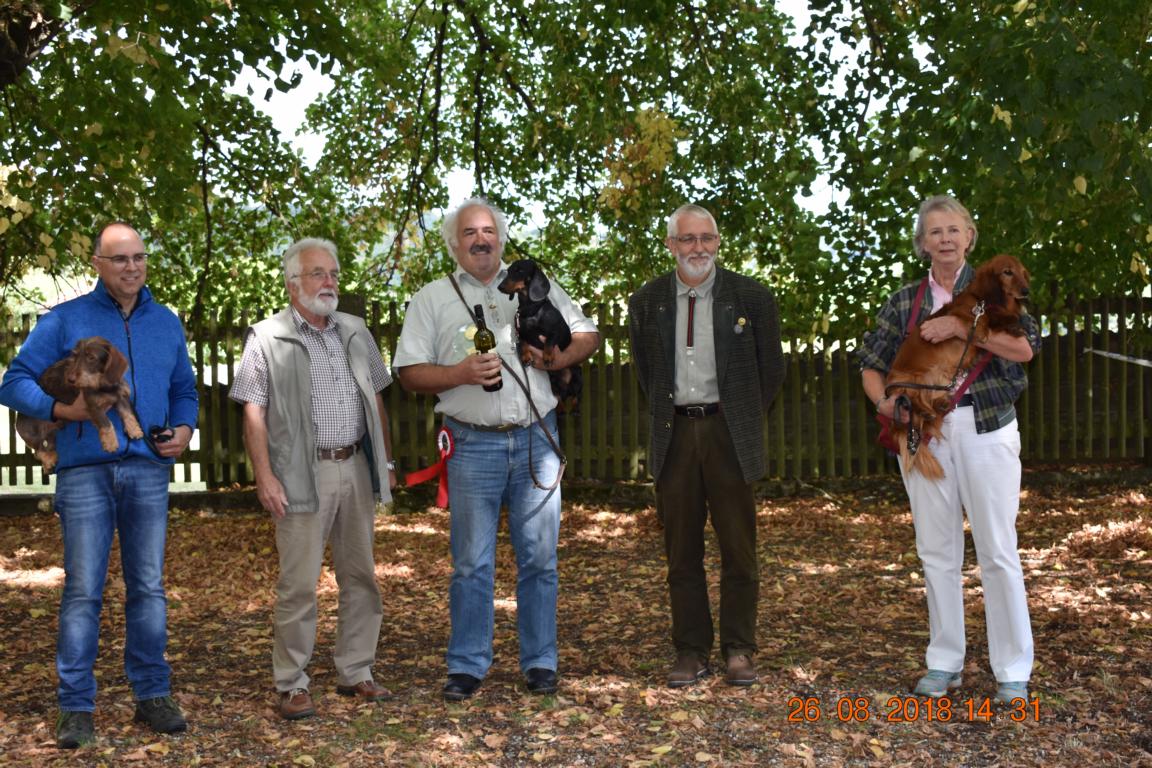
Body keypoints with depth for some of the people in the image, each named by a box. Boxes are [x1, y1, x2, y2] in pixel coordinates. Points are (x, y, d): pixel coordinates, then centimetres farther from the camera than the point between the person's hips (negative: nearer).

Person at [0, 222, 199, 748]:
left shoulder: (167, 323, 15)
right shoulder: (65, 321, 4)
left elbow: (185, 390, 21)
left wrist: (184, 429, 1)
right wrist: (59, 408, -16)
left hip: (148, 472, 3)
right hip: (86, 471, -3)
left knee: (148, 587, 6)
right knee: (83, 590, -2)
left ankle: (152, 695, 15)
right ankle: (76, 706, 5)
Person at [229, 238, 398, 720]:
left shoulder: (355, 332, 14)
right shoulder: (267, 338, -2)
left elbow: (376, 401, 18)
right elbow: (254, 414, -7)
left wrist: (387, 462, 14)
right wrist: (264, 476, -14)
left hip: (357, 468, 5)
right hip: (303, 475, -5)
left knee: (360, 576, 9)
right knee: (298, 583, -3)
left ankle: (355, 673, 21)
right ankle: (292, 685, 7)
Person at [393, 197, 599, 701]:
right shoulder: (432, 299, 6)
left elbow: (587, 334, 14)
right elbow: (409, 373, 0)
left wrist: (559, 357, -6)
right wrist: (462, 373, -15)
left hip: (536, 440, 2)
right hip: (474, 445, -1)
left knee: (539, 558, 6)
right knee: (472, 562, 3)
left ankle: (540, 661, 17)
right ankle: (467, 665, 14)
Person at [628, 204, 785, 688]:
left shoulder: (752, 298, -1)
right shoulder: (646, 302, 6)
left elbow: (771, 369, 8)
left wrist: (742, 420, 8)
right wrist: (666, 415, 13)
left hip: (729, 433, -2)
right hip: (674, 435, 2)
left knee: (738, 549, 2)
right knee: (682, 552, 6)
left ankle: (739, 651, 14)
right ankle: (691, 652, 15)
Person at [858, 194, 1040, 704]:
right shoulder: (904, 302, 11)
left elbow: (1025, 347, -10)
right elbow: (872, 365, 13)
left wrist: (962, 328, -17)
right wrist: (884, 402, -7)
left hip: (986, 428, -3)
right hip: (924, 429, 3)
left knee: (998, 550, -3)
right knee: (936, 551, 8)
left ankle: (1013, 671, 7)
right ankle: (944, 664, 19)